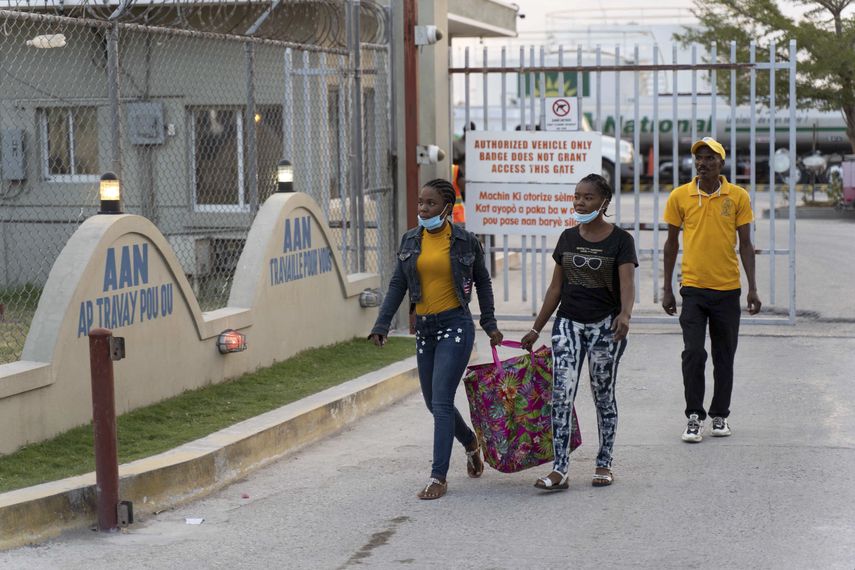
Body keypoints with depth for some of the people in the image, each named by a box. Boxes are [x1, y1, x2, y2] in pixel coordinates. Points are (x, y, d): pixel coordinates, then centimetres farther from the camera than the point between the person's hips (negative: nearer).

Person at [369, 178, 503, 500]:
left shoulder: (465, 241, -4)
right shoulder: (410, 240, 6)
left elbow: (482, 282, 8)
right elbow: (398, 284, 8)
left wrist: (489, 324, 7)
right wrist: (382, 324, -1)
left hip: (455, 325, -5)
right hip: (424, 328, 5)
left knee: (441, 401, -12)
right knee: (434, 403, 13)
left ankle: (438, 477, -9)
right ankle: (471, 443, 41)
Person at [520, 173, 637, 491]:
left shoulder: (620, 240, -5)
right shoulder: (568, 238, 8)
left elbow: (627, 283, -18)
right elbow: (556, 287, 13)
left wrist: (625, 314, -39)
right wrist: (536, 329, 13)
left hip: (605, 326, -3)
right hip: (568, 324, 3)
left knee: (604, 396, 7)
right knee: (562, 394, -9)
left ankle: (604, 464, 20)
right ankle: (559, 470, -12)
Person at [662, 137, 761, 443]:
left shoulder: (738, 197, 0)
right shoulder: (679, 196, 0)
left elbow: (745, 244, 4)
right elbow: (671, 243, 7)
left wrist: (753, 288, -1)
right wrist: (667, 289, 5)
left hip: (728, 289, 1)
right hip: (693, 288, -1)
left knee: (724, 356, 8)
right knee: (693, 353, -9)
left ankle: (720, 415, 21)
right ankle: (694, 416, 1)